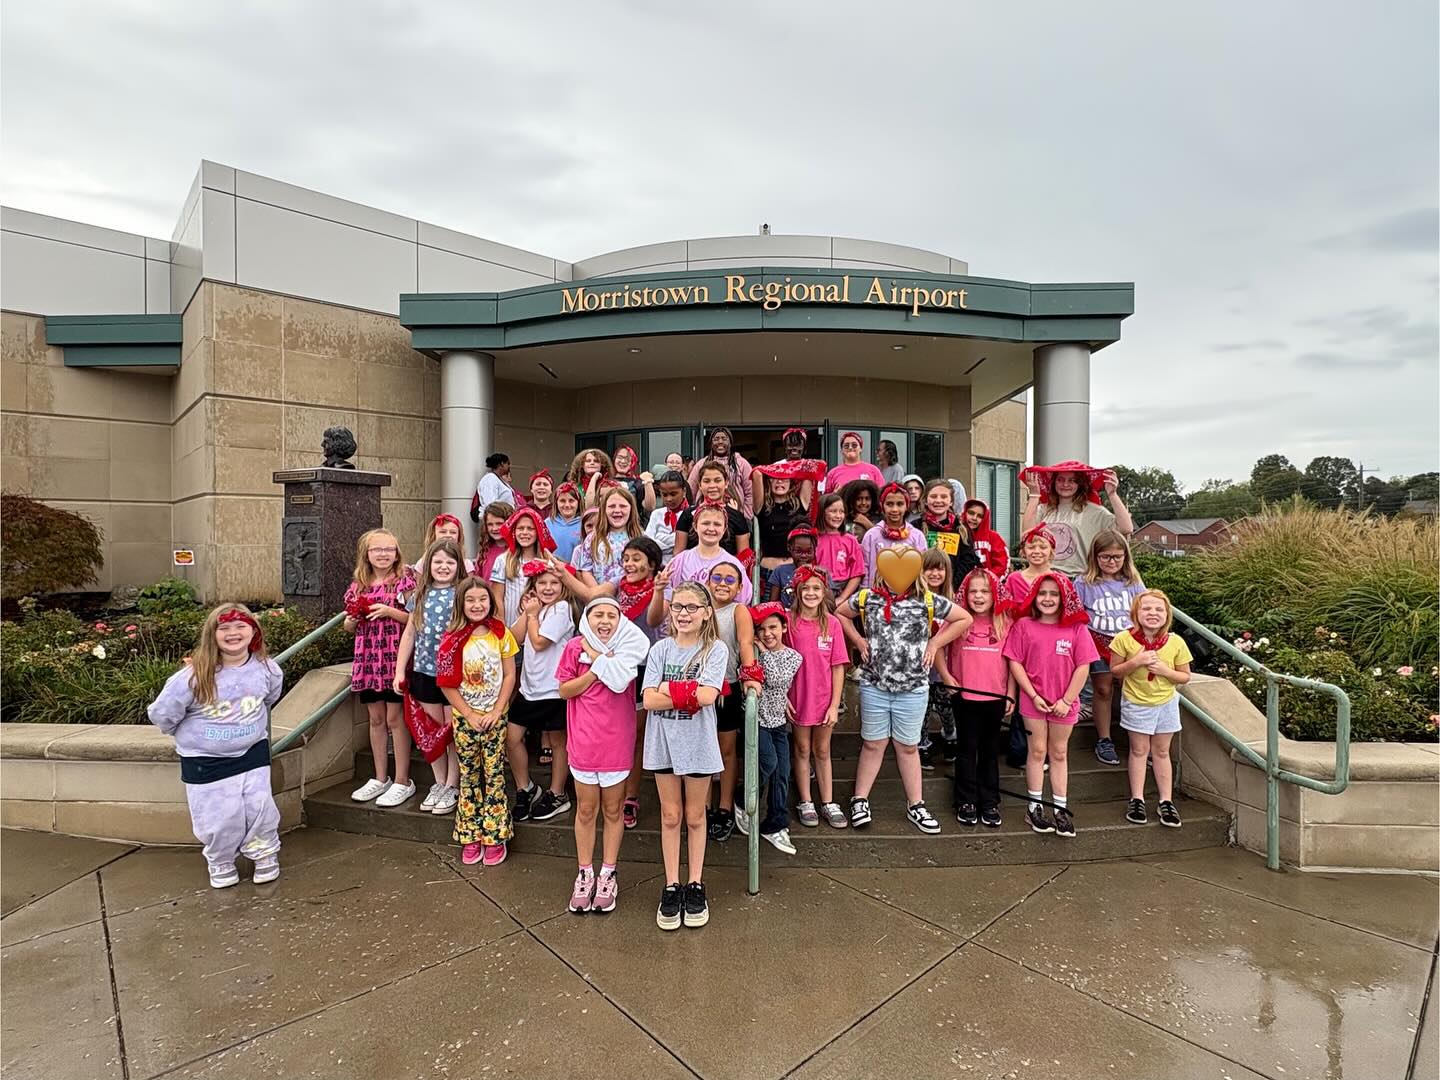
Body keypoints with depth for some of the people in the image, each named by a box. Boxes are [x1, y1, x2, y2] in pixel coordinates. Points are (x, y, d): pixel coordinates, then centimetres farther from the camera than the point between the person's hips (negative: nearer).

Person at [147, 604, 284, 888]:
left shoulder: (266, 668, -11)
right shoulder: (194, 676, -22)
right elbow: (161, 714, -8)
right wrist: (190, 736, 6)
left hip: (252, 753, 2)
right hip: (205, 760, -2)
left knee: (260, 808, 3)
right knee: (218, 818, 6)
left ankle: (265, 854, 29)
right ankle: (220, 863, 34)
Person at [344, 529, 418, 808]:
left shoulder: (404, 581, -5)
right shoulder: (358, 585, 9)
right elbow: (349, 626, 17)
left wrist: (389, 611, -19)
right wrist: (352, 620, -4)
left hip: (395, 657, -5)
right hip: (368, 659, 5)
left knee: (395, 718, 0)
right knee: (376, 718, 13)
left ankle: (402, 781, 11)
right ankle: (380, 778, 25)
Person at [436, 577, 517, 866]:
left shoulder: (500, 634, -5)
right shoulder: (453, 639, -6)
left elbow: (509, 675, -3)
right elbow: (447, 684, -6)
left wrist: (496, 713, -10)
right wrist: (471, 715, -11)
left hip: (495, 717, 0)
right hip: (464, 718, 0)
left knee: (494, 777, 4)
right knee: (469, 777, 10)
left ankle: (495, 837, 15)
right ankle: (470, 837, 22)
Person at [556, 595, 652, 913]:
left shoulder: (627, 647, -8)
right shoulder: (575, 646, -6)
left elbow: (619, 679, -26)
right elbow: (564, 690, -5)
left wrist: (596, 658, -16)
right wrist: (596, 671, -15)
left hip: (617, 743, 0)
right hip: (583, 741, 1)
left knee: (612, 809, 13)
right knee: (586, 809, 14)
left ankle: (608, 873, 30)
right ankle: (585, 873, 31)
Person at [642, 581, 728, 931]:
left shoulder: (715, 650, -7)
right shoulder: (661, 648, -1)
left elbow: (707, 696, -21)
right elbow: (649, 700, -10)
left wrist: (669, 688, -14)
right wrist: (691, 694, -18)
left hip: (697, 743, -2)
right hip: (663, 742, 2)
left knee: (694, 817, 13)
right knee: (670, 816, 13)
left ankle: (695, 885, 28)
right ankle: (671, 887, 25)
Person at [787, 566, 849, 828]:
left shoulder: (832, 623, -6)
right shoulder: (790, 622, -9)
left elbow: (838, 667, -4)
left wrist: (835, 704, -6)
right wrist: (784, 698, -8)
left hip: (825, 699, 1)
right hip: (799, 697, -1)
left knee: (822, 751, 15)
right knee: (803, 750, 13)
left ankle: (828, 803, 27)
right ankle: (805, 803, 27)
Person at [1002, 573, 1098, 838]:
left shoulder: (1076, 628, -4)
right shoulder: (1024, 625, -6)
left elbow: (1082, 667, -5)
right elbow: (1015, 662, -6)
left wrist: (1067, 700, -9)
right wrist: (1034, 696, -11)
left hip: (1064, 703, 1)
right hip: (1034, 700, -1)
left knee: (1059, 754, 13)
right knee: (1037, 752, 8)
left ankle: (1061, 810, 23)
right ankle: (1035, 807, 19)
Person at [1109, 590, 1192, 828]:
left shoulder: (1176, 642, -12)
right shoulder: (1124, 639, -17)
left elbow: (1185, 676, -2)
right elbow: (1115, 671, -9)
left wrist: (1165, 670, -21)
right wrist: (1136, 662, -25)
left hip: (1166, 703, 2)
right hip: (1136, 703, -1)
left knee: (1161, 752, 12)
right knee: (1139, 750, 9)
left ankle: (1166, 801, 22)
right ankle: (1137, 799, 20)